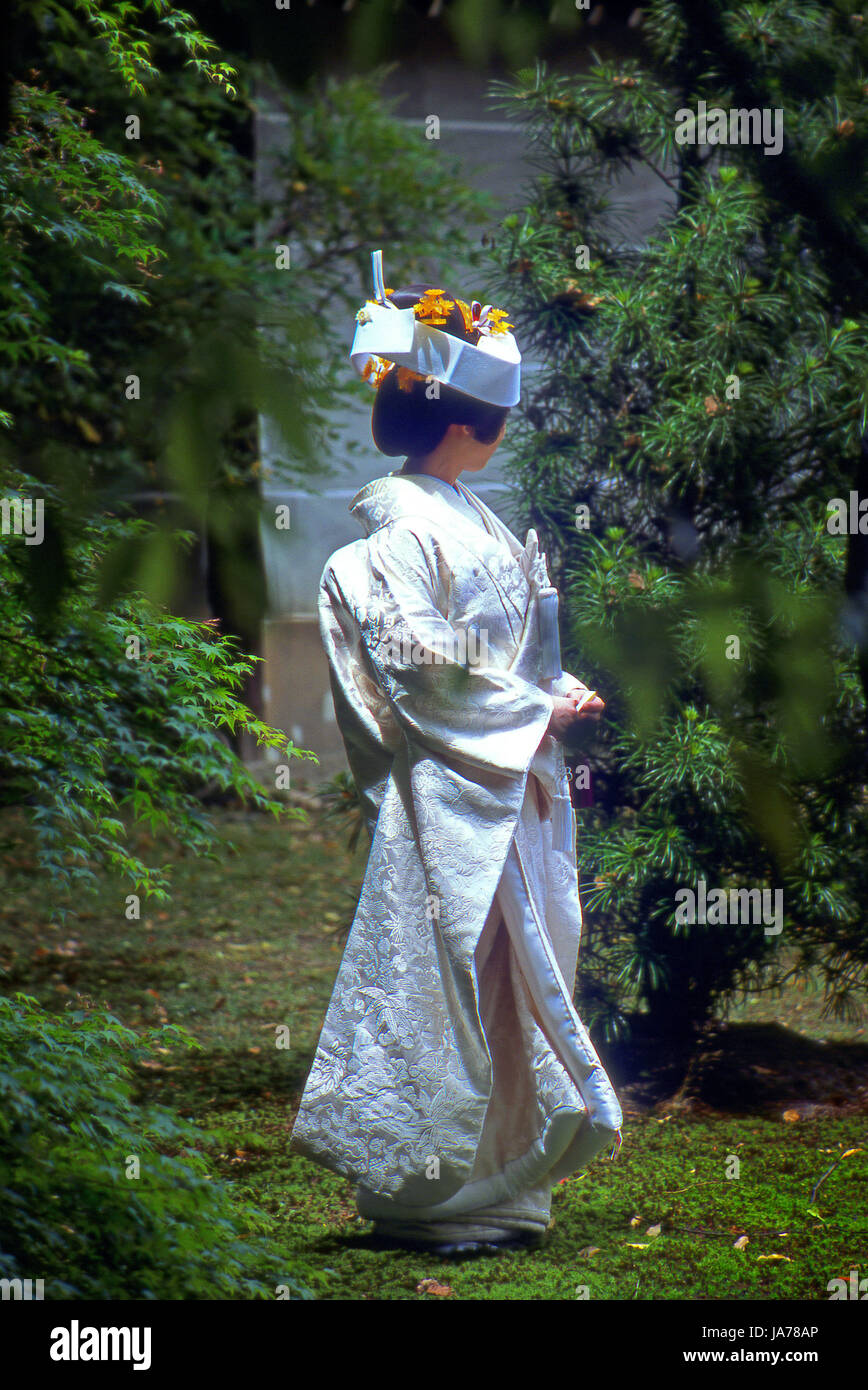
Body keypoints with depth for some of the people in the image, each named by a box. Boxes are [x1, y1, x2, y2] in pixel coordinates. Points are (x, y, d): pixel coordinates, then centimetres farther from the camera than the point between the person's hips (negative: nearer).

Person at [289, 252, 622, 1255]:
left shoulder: (467, 519, 15)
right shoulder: (404, 526, -13)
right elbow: (424, 671, -18)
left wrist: (557, 693, 4)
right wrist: (536, 711, -13)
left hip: (509, 781, 9)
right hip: (449, 794, -9)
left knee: (510, 972, 9)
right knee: (454, 970, -6)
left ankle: (498, 1188, 15)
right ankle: (434, 1197, 1)